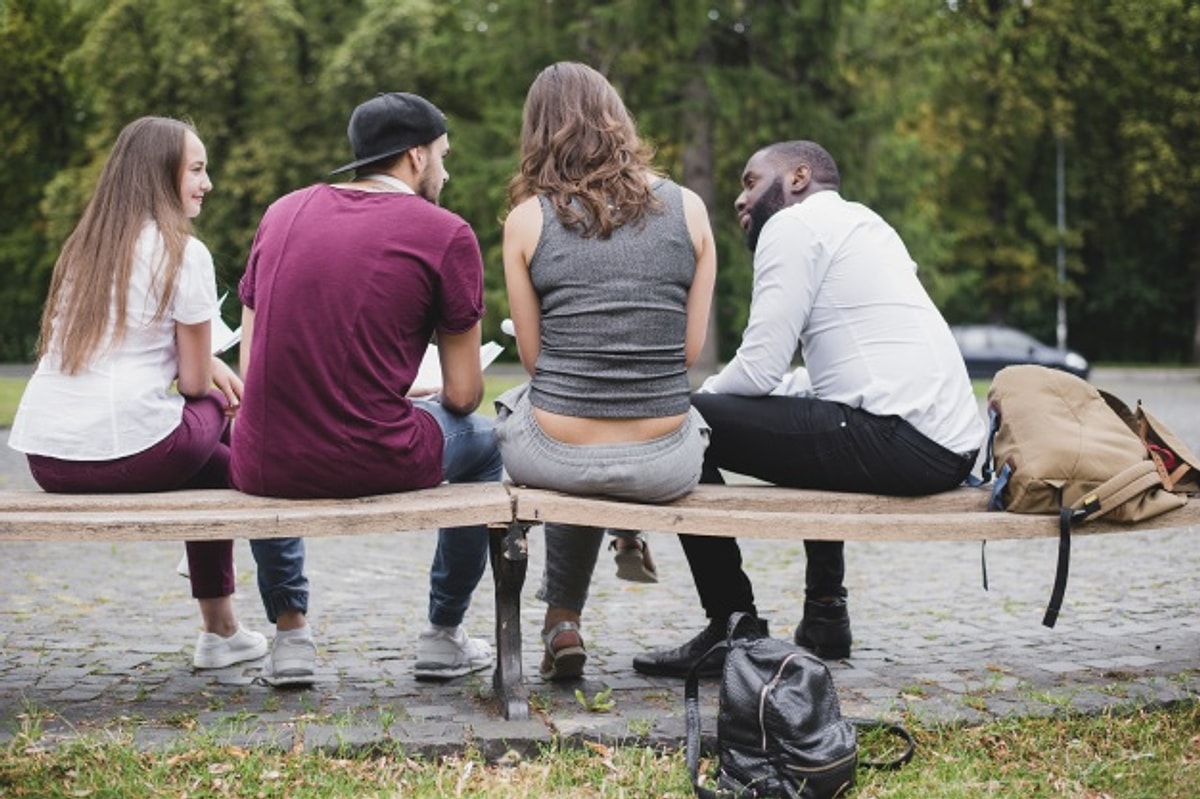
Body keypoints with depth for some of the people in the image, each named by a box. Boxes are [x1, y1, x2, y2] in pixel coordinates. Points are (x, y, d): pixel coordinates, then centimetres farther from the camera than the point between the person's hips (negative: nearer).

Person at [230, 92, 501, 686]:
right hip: (377, 467, -3)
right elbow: (463, 394, 0)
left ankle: (289, 633, 36)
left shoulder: (282, 213, 10)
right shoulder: (446, 234, -3)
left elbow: (250, 364, 13)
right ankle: (443, 636, 33)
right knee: (483, 442, 28)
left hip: (266, 470, 4)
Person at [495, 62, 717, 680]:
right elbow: (691, 347, 6)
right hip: (665, 466, 1)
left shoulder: (527, 217, -3)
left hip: (557, 459, -1)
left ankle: (563, 619, 36)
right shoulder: (688, 208, 2)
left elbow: (533, 356, 3)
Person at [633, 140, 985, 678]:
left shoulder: (794, 223, -2)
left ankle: (734, 630, 1)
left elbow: (760, 368, -9)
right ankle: (824, 614, 32)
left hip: (901, 446, -10)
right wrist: (715, 399, 20)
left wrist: (696, 400, 11)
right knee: (808, 420, 39)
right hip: (952, 445, 10)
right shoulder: (861, 222, 27)